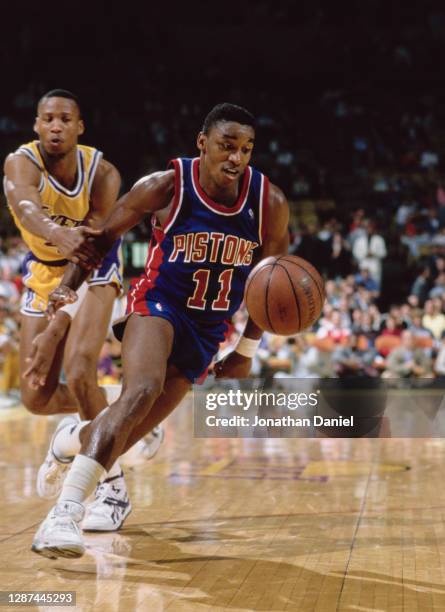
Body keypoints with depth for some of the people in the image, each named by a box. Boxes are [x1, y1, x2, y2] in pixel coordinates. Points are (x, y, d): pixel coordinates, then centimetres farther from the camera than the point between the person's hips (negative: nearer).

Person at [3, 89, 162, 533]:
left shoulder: (102, 173, -22)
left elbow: (93, 242, -29)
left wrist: (58, 327, -40)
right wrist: (61, 235, -72)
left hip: (92, 270, -3)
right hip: (43, 272, 3)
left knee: (78, 372, -25)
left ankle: (113, 487, -11)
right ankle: (91, 420, 37)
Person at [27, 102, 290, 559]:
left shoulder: (269, 204, -11)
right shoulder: (165, 187, -16)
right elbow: (104, 236, -2)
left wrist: (246, 350, 3)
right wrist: (68, 285, -17)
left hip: (209, 329, 4)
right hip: (157, 303, -3)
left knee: (137, 427, 5)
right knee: (143, 389, -33)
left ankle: (70, 442, 41)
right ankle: (66, 513, -36)